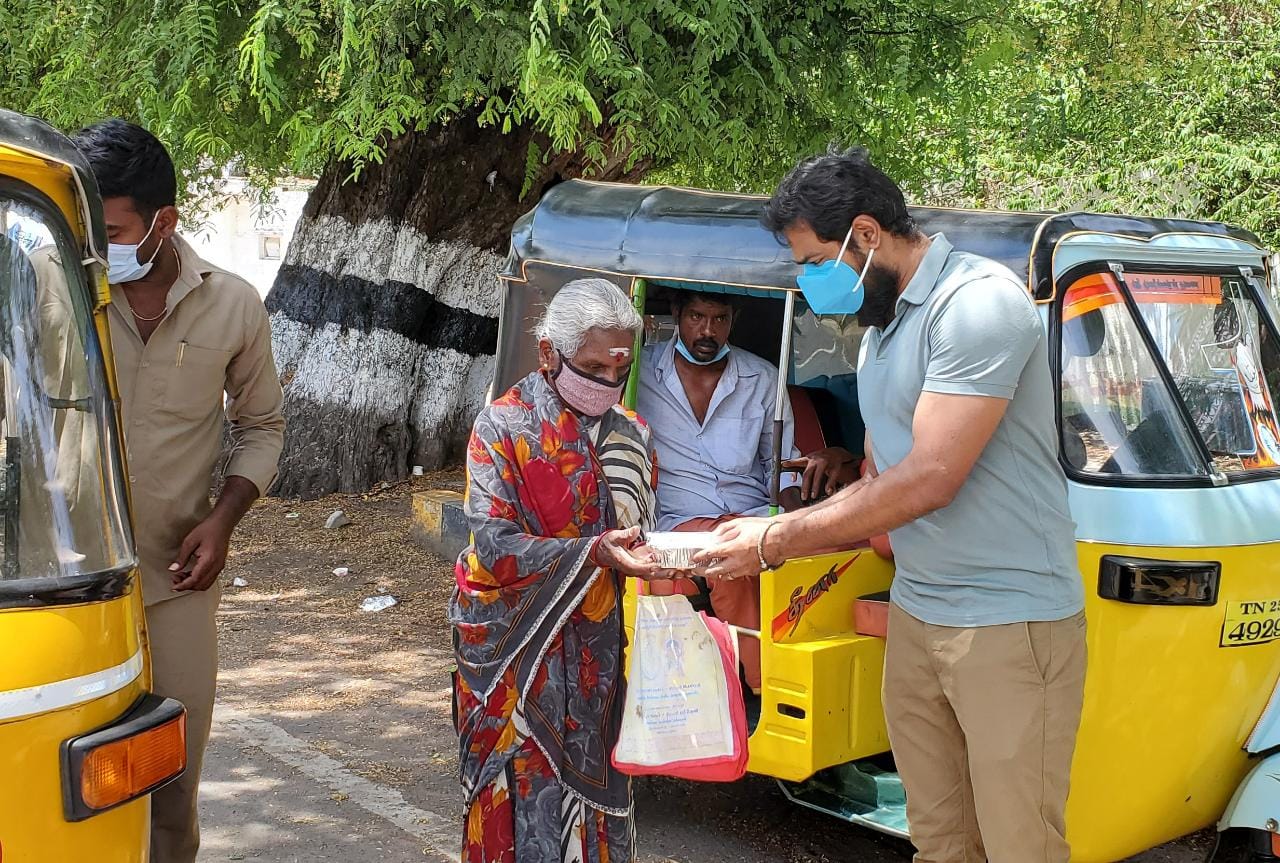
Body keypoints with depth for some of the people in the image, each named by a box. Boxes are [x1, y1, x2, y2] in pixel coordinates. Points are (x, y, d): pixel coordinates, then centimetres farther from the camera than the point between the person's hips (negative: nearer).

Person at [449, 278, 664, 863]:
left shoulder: (630, 434, 8)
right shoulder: (503, 427, -8)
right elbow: (494, 544, -17)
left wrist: (656, 560, -7)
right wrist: (592, 552, -28)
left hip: (600, 649, 5)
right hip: (520, 646, -4)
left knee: (594, 778, 9)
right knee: (526, 791, -1)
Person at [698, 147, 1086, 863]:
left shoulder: (978, 301, -16)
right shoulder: (882, 327, 15)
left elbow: (928, 482, -22)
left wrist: (776, 544, -15)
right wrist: (772, 531, 8)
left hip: (1008, 623, -8)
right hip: (915, 615, 9)